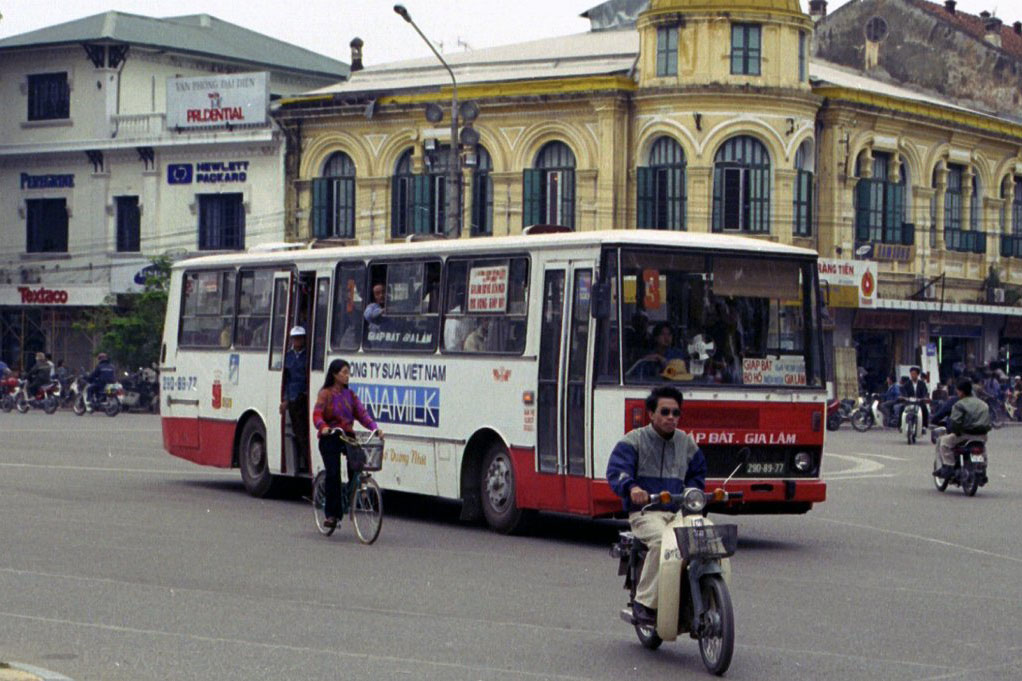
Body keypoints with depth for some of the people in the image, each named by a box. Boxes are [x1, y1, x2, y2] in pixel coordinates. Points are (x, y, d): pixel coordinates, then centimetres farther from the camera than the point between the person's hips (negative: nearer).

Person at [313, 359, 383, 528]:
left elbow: (361, 413, 5)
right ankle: (332, 513, -4)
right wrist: (323, 427, -33)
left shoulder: (350, 394, 13)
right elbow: (317, 415, -12)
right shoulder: (325, 394, -1)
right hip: (330, 438, -4)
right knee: (333, 473, -14)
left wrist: (374, 427, -12)